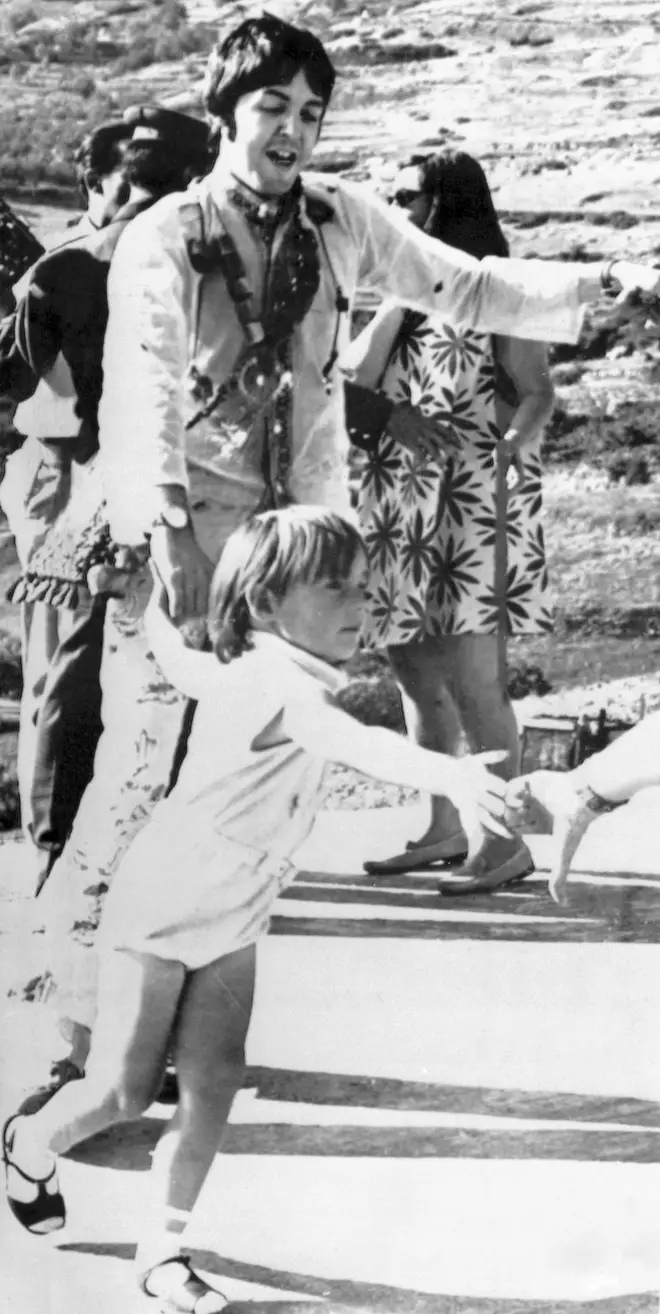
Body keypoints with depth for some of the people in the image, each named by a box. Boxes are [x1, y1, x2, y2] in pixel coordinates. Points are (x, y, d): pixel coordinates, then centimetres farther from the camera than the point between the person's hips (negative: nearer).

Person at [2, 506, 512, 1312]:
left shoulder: (239, 671, -2)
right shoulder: (275, 684, -31)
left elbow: (176, 658, 18)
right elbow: (352, 744, -51)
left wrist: (160, 609, 43)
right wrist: (449, 776, -67)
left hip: (232, 925, 8)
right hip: (157, 913, -8)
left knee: (212, 1087, -2)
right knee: (124, 1091, 1)